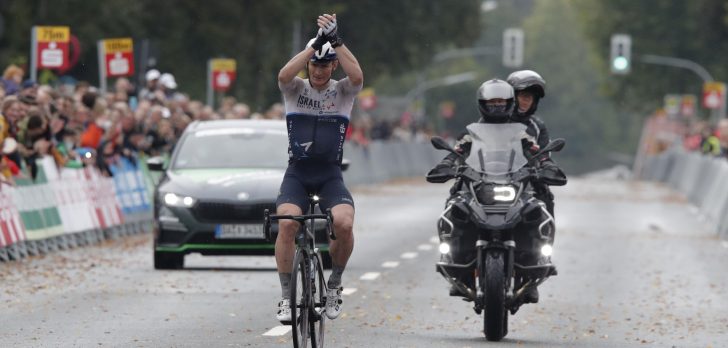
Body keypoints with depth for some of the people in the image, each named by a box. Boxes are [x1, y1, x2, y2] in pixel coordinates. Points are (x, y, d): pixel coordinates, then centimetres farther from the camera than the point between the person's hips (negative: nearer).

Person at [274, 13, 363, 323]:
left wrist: (335, 40, -30)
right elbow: (284, 75, -23)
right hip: (297, 173, 0)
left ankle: (334, 284, 0)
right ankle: (286, 297, -15)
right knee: (287, 222, -27)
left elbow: (357, 76, -22)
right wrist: (316, 43, -29)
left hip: (330, 175, 0)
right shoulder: (295, 88, 2)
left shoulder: (343, 91, 2)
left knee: (344, 223, -27)